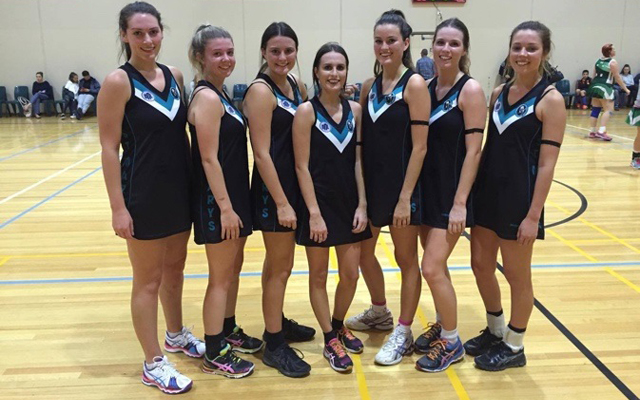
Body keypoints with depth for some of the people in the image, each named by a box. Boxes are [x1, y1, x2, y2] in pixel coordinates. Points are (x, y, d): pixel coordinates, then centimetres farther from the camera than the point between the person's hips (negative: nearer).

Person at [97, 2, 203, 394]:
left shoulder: (174, 76, 6)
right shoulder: (118, 82, -12)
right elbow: (109, 148, -13)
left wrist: (194, 181, 11)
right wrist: (118, 207, -16)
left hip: (179, 189, 6)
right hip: (143, 194, -6)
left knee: (175, 269, 20)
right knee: (149, 280, 6)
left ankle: (177, 335, 42)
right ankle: (153, 363, 22)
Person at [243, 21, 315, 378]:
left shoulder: (296, 85, 9)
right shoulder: (260, 91, -15)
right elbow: (262, 153, -20)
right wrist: (281, 202, -22)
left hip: (293, 183, 8)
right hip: (272, 189, -8)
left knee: (280, 263, 20)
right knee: (280, 267, 2)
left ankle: (278, 323, 37)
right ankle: (275, 346, 16)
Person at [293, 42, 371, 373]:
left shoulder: (355, 110, 5)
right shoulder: (306, 111, -8)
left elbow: (358, 160, 5)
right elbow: (302, 166, -11)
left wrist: (362, 205, -1)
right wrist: (314, 213, -15)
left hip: (349, 202, 5)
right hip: (319, 202, -4)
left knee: (350, 275, 11)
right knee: (319, 275, 9)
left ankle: (339, 325, 37)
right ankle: (330, 341, 25)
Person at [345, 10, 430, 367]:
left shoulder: (415, 85, -11)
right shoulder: (369, 86, 7)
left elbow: (419, 146, -15)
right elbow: (362, 140, 9)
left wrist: (405, 197, -18)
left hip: (402, 186, -7)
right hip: (371, 184, 7)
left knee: (406, 259, 7)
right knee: (363, 252, 17)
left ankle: (403, 334, 23)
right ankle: (380, 312, 41)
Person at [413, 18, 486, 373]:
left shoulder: (470, 90, -10)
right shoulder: (427, 88, 7)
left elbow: (473, 150, -14)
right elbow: (422, 142, 11)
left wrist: (460, 203, -18)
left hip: (451, 192, -6)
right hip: (427, 188, 6)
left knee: (432, 267, -6)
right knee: (435, 265, 15)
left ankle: (452, 343, 13)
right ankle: (442, 324, 34)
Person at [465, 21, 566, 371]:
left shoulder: (550, 100, -10)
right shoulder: (498, 93, 8)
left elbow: (547, 164, -14)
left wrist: (534, 214, -17)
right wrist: (472, 190, 10)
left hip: (519, 197, -6)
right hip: (487, 191, 7)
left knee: (517, 274, 8)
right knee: (481, 265, 15)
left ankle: (514, 347, 27)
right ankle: (494, 331, 37)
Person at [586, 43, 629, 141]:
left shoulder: (599, 61, 13)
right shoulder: (612, 62, -8)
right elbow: (617, 78, -8)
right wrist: (625, 89, -1)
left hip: (595, 86, 8)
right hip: (605, 88, -8)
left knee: (595, 109, 10)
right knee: (609, 110, -6)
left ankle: (592, 132, 12)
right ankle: (601, 131, -18)